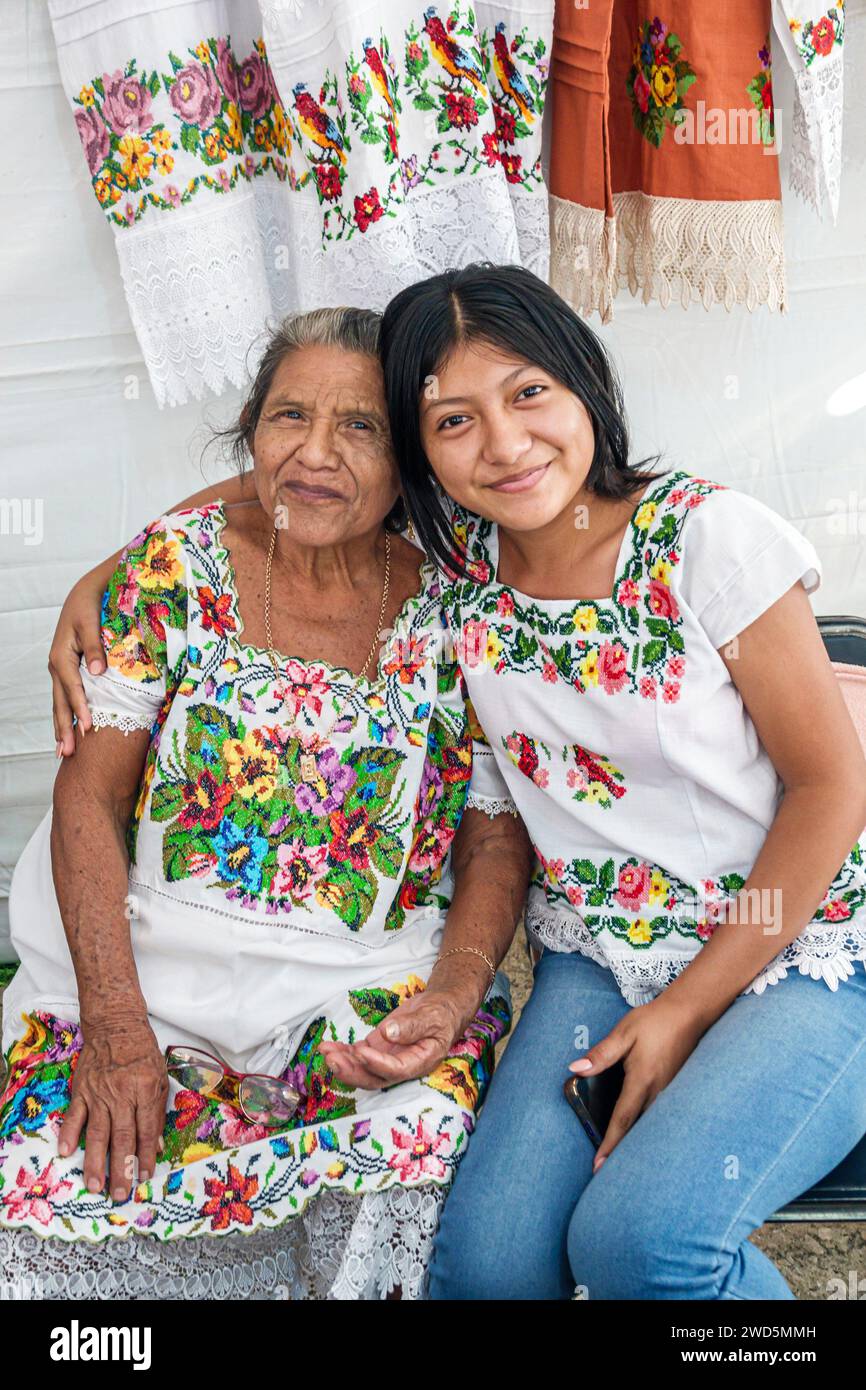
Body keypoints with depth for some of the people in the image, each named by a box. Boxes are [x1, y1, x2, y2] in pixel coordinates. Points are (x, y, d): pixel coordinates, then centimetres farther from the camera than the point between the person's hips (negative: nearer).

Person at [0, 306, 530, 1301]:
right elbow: (89, 795, -3)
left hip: (372, 985, 0)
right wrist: (116, 1025, -13)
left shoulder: (454, 612, -1)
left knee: (414, 1146, -28)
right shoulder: (180, 560, 0)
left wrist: (450, 999, -15)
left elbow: (496, 845, 3)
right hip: (147, 964, 1)